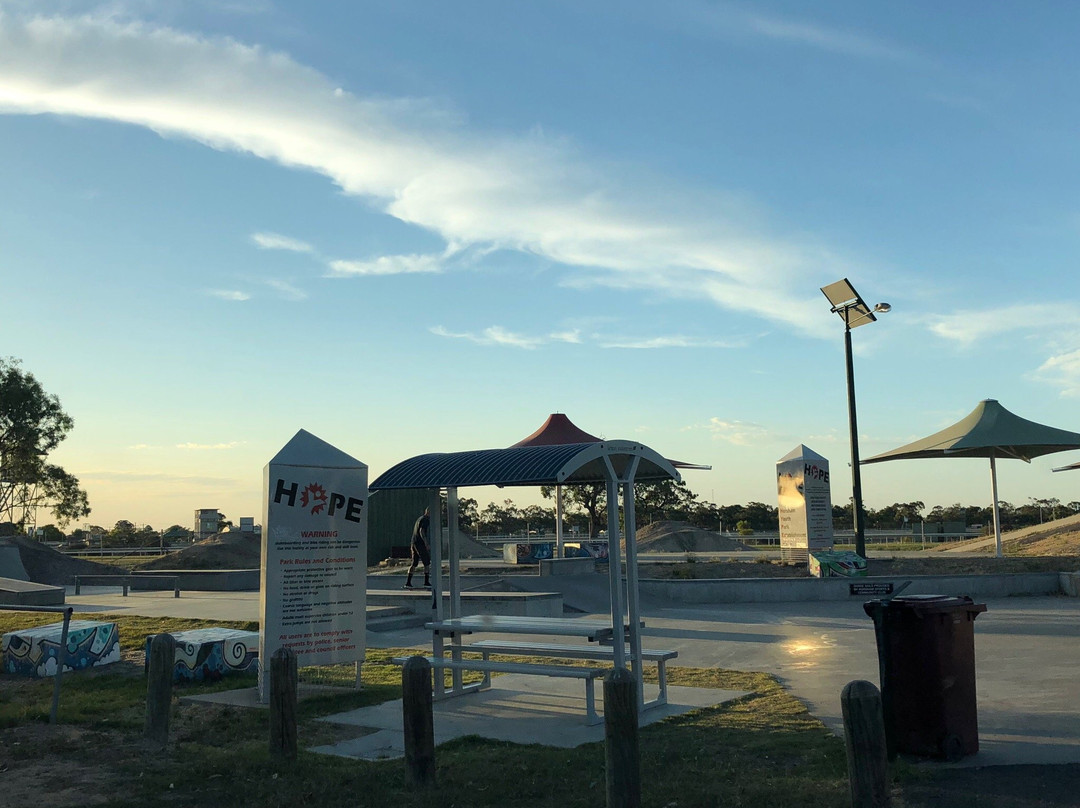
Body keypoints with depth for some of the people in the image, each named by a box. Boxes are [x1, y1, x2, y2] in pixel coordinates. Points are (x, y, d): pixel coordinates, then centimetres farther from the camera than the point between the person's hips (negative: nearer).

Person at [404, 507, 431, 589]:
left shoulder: (419, 519, 22)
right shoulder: (425, 519, -7)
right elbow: (421, 531, -20)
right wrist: (426, 543, -23)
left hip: (413, 543, 9)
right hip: (420, 543, -9)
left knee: (414, 563, 9)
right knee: (427, 562, -3)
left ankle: (408, 583, 6)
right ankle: (426, 582, -5)